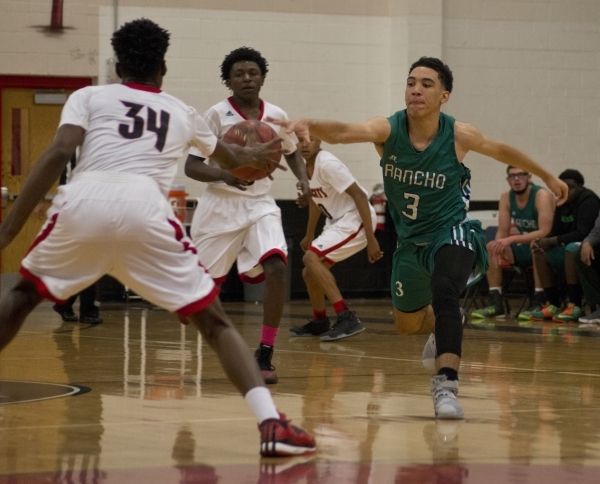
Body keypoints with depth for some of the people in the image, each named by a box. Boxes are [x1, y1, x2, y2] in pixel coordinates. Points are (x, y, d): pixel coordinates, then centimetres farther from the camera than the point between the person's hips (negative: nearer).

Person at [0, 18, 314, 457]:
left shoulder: (89, 96, 25)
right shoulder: (182, 113, 32)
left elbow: (58, 154, 5)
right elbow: (229, 158, 54)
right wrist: (258, 155, 77)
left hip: (84, 201, 0)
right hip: (145, 209, 0)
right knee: (214, 320, 11)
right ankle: (272, 423, -6)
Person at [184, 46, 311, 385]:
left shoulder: (277, 117, 1)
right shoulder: (217, 115, -9)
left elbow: (292, 152, 21)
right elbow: (192, 166, -11)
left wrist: (304, 180, 0)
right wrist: (225, 175, -31)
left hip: (260, 204, 2)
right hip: (221, 204, -2)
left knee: (276, 268, -23)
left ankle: (265, 355, -15)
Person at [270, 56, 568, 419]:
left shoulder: (459, 135, -18)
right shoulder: (388, 130, -18)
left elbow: (502, 151, 4)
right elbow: (344, 132, -39)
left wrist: (547, 177, 16)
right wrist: (308, 125, -61)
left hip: (450, 231, -4)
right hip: (411, 239, 4)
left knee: (443, 293, -35)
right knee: (406, 325, 19)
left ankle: (447, 385, -36)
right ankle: (445, 326, 53)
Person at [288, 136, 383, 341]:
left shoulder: (327, 164, -21)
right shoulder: (306, 166, 5)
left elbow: (359, 195, -24)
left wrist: (371, 239, -28)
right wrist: (309, 235, 32)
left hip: (356, 220, -9)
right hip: (337, 222, 9)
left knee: (311, 258, -23)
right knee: (309, 271, 15)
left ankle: (347, 318, -26)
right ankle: (319, 321, 38)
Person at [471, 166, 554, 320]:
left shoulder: (542, 196, -20)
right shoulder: (506, 197, -1)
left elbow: (544, 232, -30)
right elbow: (502, 232, -1)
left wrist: (511, 240, -35)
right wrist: (498, 246, -25)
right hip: (525, 249, 7)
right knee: (490, 247, -10)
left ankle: (538, 302, -35)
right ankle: (495, 302, -12)